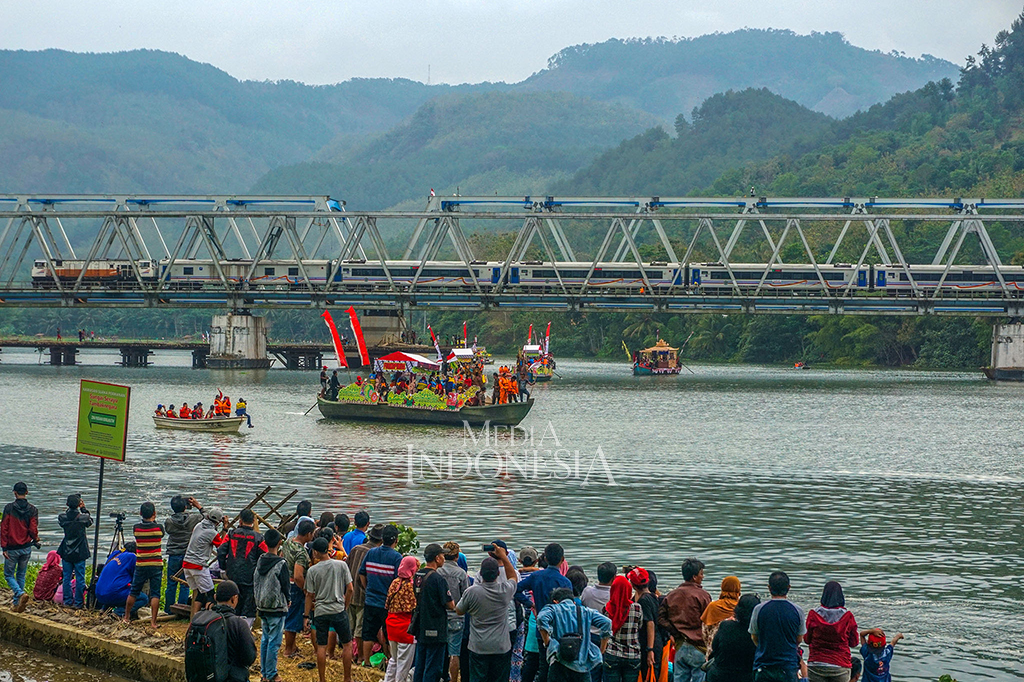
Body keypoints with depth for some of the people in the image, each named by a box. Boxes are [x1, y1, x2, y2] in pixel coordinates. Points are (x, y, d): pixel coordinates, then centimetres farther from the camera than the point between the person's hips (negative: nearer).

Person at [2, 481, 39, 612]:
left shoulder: (9, 508, -9)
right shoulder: (32, 510, -4)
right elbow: (33, 529, -8)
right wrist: (35, 540, 14)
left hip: (12, 548, -3)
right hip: (26, 548, 3)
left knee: (9, 575, 6)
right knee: (21, 575, 15)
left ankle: (21, 594, -19)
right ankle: (17, 604, 16)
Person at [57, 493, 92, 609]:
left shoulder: (63, 517, -8)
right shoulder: (83, 517, -13)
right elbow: (90, 521, 8)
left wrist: (70, 508, 9)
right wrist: (83, 509, 12)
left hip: (66, 552, 3)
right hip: (80, 553, -2)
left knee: (67, 577, 11)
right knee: (80, 578, 4)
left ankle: (67, 601, 16)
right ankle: (79, 602, 5)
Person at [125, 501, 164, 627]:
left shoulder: (136, 528, -5)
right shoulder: (158, 528, -10)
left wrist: (145, 519, 16)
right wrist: (154, 521, 14)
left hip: (141, 565, 2)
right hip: (156, 565, -2)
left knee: (134, 592, 15)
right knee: (155, 594, 0)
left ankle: (126, 617, 26)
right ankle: (153, 622, -5)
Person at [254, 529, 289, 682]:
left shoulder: (260, 561, 2)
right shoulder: (281, 564, -17)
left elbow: (255, 583, 10)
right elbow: (286, 587, -10)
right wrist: (286, 601, 8)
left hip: (262, 606, 6)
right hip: (277, 607, -6)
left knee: (265, 639, 16)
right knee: (274, 642, 0)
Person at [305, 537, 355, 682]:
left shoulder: (312, 570, -5)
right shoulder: (341, 565, -4)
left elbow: (309, 595, 0)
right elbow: (350, 589, -1)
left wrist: (307, 616, 10)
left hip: (320, 612, 0)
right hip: (338, 610, 0)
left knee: (321, 647, 8)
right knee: (347, 644, 11)